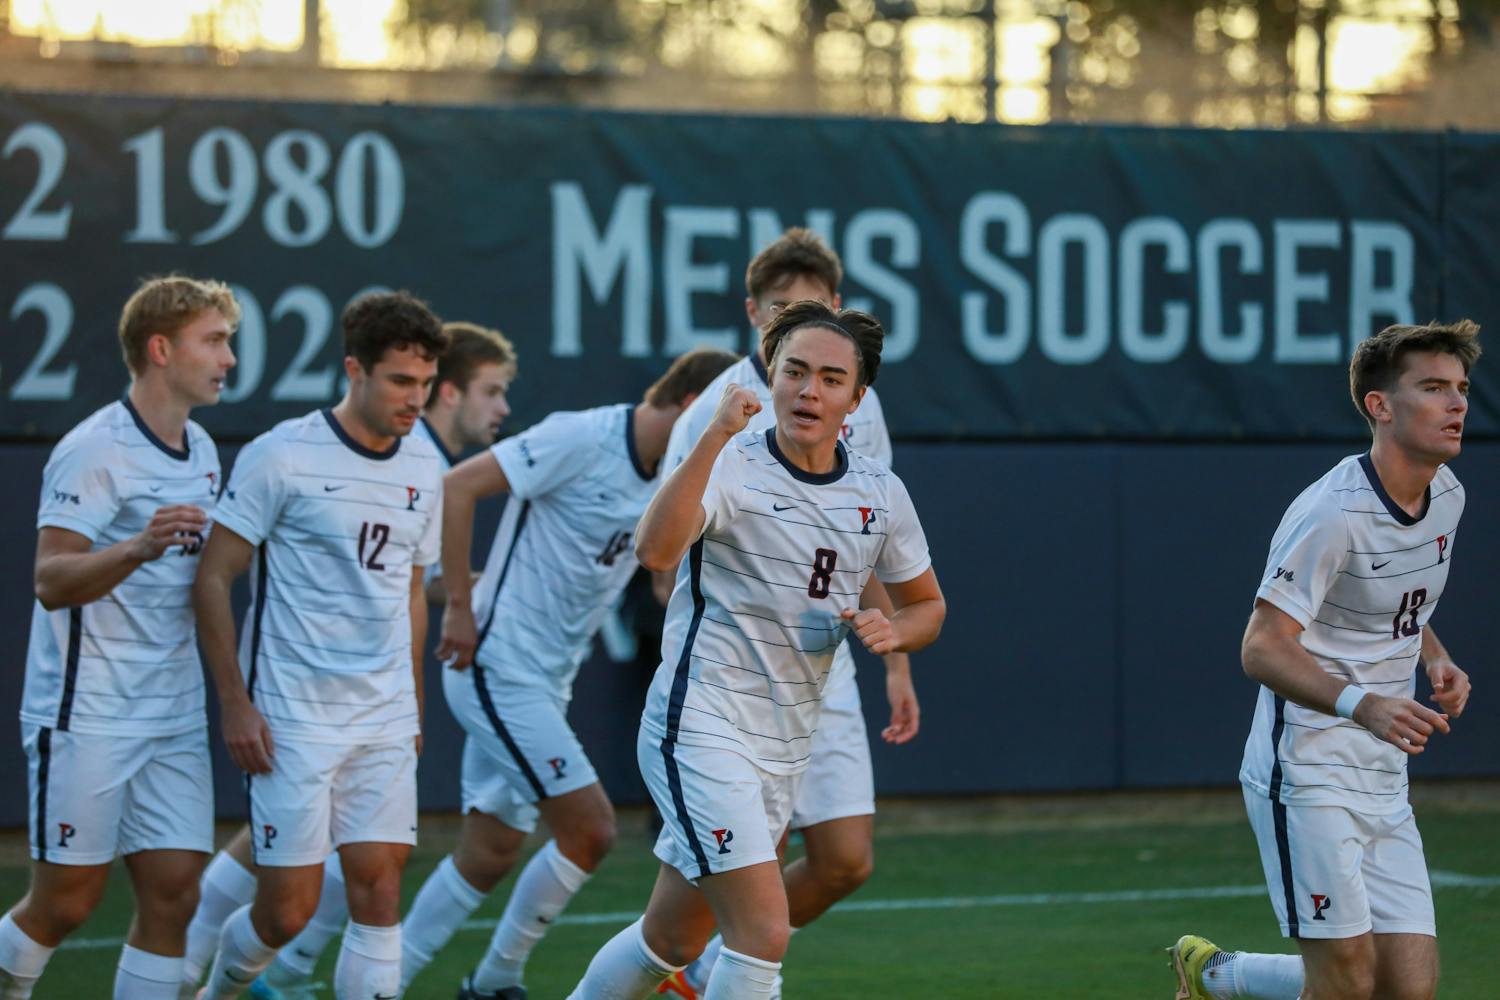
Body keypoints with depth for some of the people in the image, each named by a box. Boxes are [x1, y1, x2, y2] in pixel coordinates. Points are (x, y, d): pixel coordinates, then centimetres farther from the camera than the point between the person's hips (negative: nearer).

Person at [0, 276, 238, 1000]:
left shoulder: (202, 452, 12)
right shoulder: (94, 450, -13)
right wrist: (138, 547, -37)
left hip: (175, 716, 7)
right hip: (87, 716, -7)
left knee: (173, 892, -1)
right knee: (66, 902, -3)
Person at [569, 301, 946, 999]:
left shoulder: (880, 493, 6)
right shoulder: (730, 465, -12)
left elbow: (927, 604, 21)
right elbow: (656, 550, -32)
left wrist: (892, 630, -2)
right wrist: (718, 434, -39)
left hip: (784, 751, 7)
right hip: (700, 727, -7)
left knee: (674, 940, 15)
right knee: (764, 932, -19)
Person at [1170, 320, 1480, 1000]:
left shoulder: (1447, 495, 8)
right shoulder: (1334, 513, -18)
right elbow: (1261, 649, -20)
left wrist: (1436, 659, 3)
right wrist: (1363, 705, -34)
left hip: (1384, 783, 8)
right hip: (1308, 774, -8)